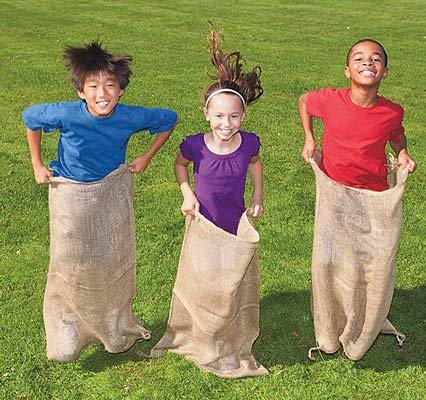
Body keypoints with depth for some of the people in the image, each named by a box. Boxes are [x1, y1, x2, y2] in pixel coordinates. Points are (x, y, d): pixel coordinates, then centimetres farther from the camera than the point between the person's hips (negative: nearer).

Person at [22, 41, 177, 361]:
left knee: (116, 264, 17)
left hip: (113, 194, 2)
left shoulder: (132, 117, -23)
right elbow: (30, 118, -6)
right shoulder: (65, 115, -28)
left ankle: (117, 327, 41)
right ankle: (67, 332, 32)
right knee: (72, 269, 9)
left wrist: (147, 157, -2)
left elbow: (169, 119, -3)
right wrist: (37, 165, -3)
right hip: (72, 197, -2)